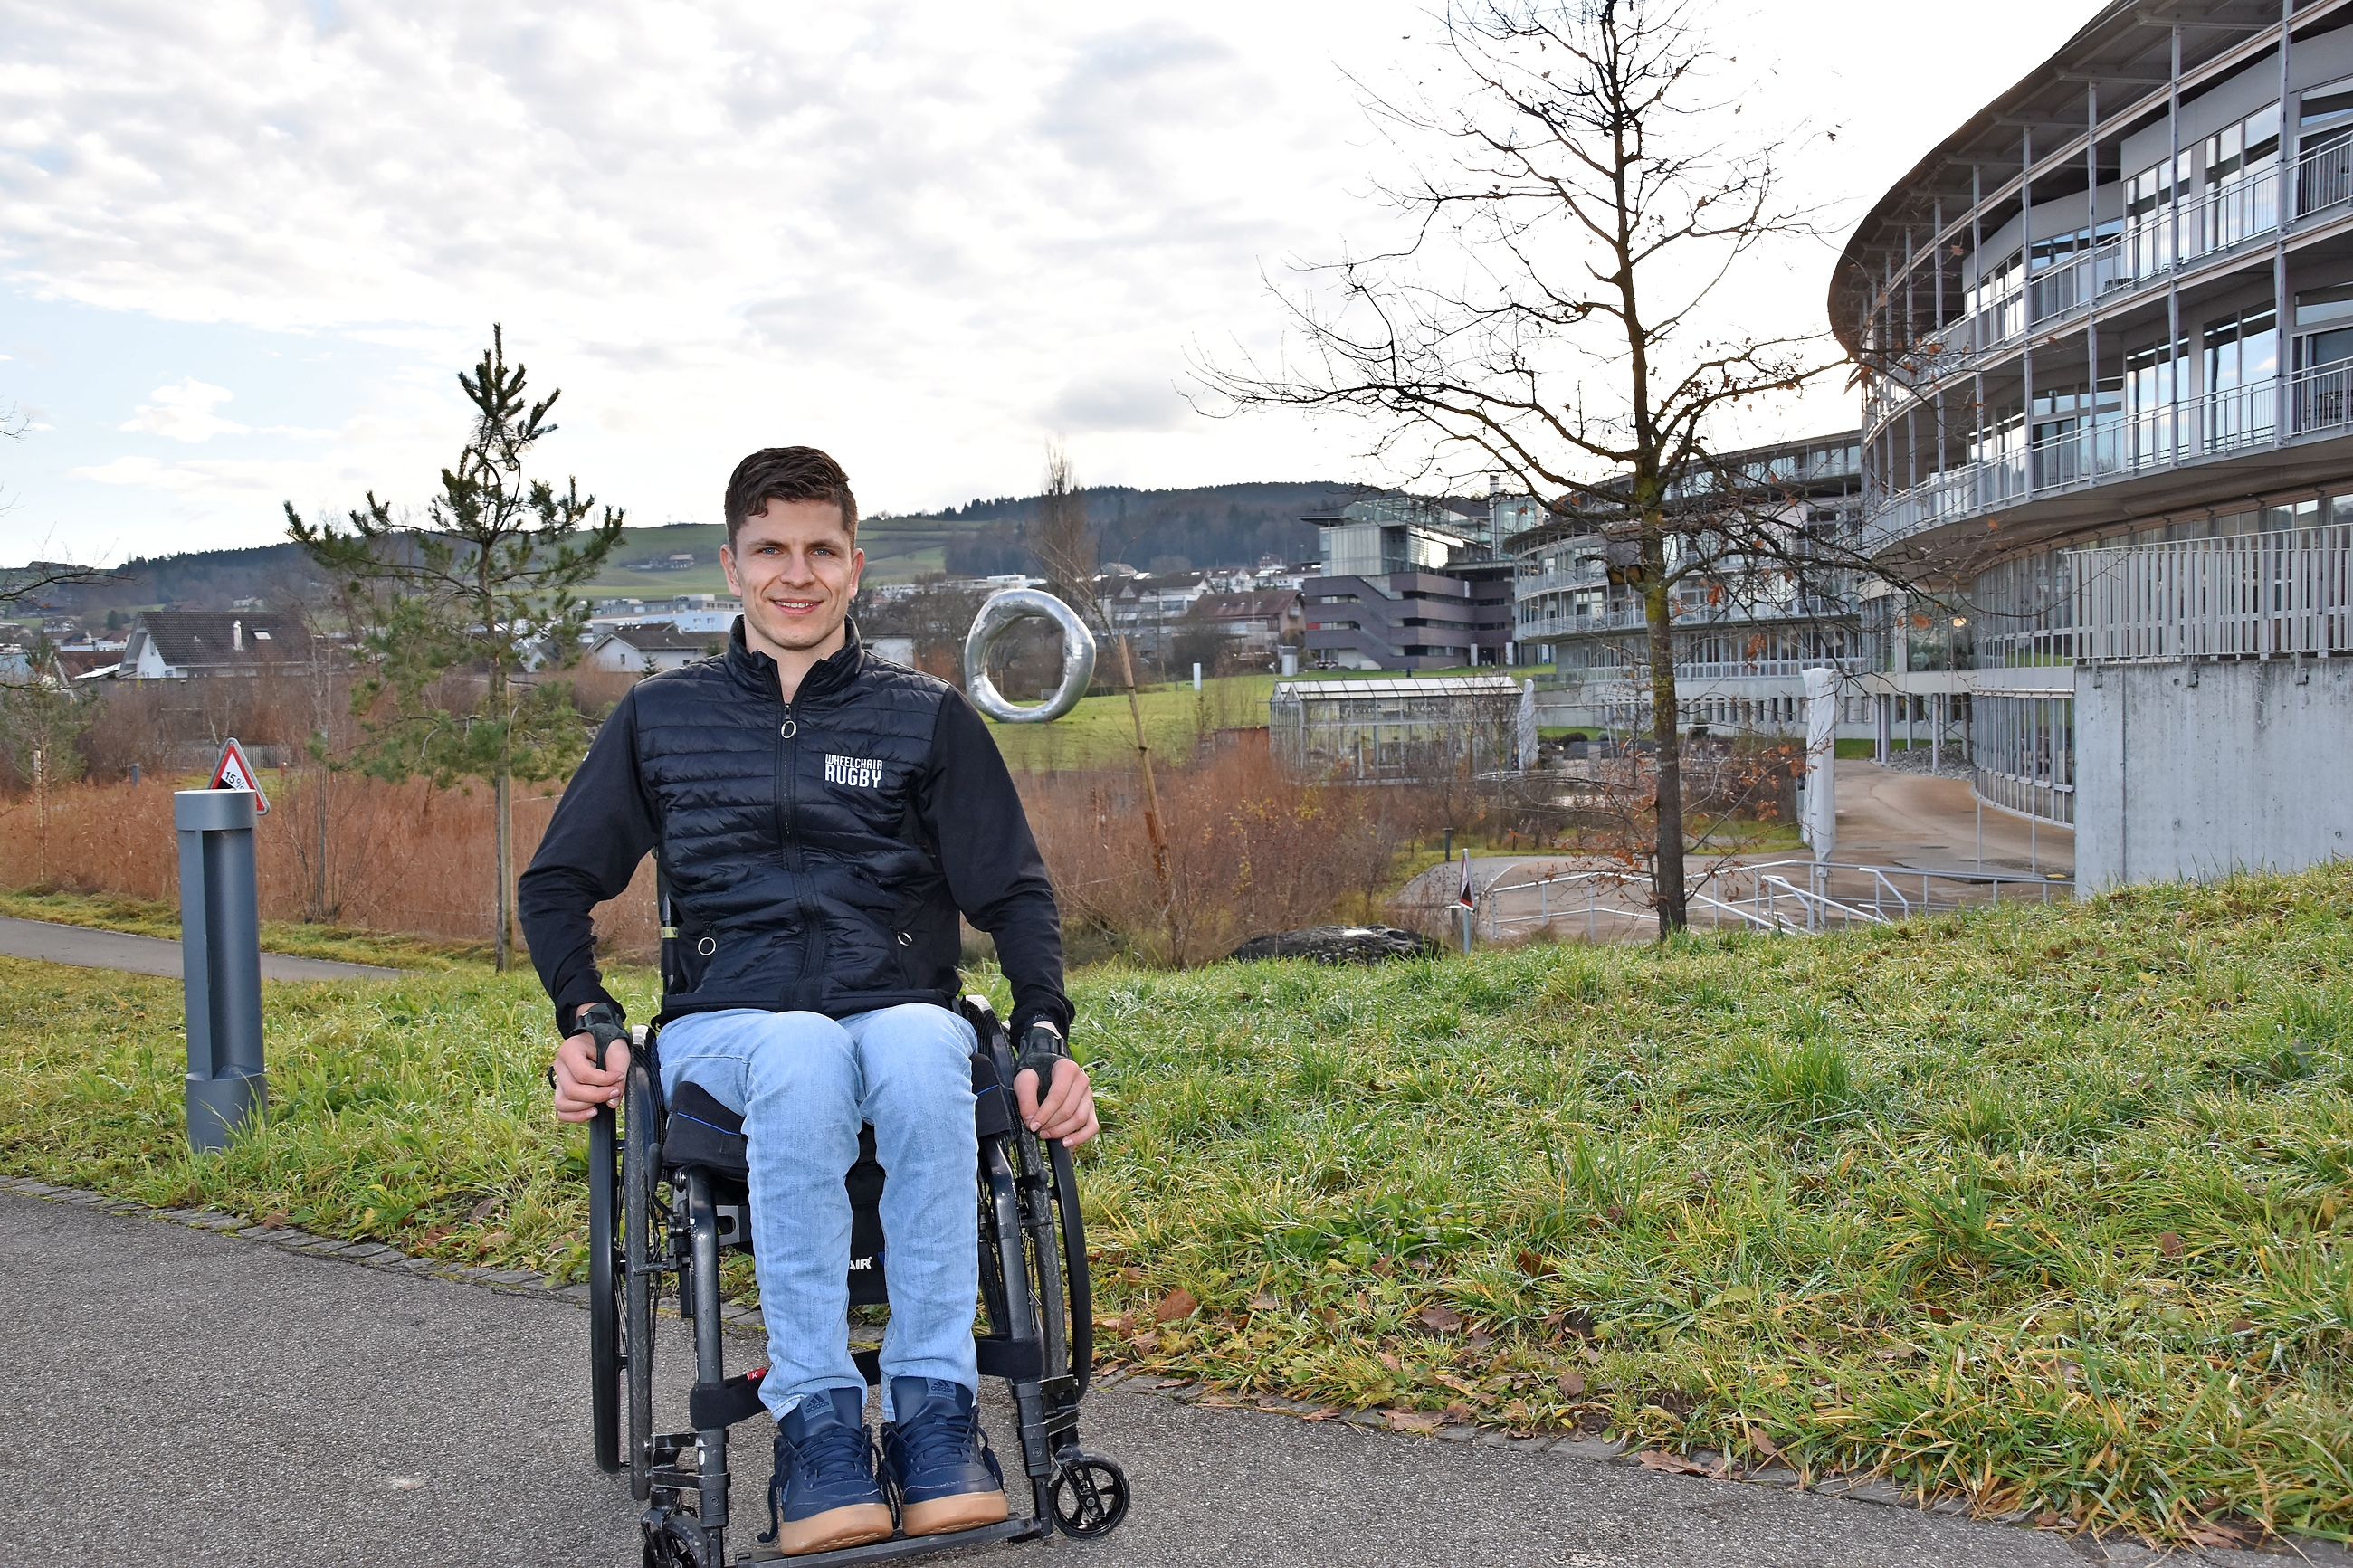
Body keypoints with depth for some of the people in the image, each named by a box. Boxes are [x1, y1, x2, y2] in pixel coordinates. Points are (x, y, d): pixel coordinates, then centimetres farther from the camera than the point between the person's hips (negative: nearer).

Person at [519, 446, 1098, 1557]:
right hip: (729, 1025, 0)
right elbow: (558, 882, 20)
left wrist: (1043, 1034, -8)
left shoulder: (928, 717, 12)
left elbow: (1014, 891, 10)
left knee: (920, 1058, -38)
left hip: (900, 1008, 0)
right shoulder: (661, 717, 15)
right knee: (804, 1062, -37)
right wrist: (584, 1025, 2)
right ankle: (817, 1425, -33)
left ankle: (935, 1414, -31)